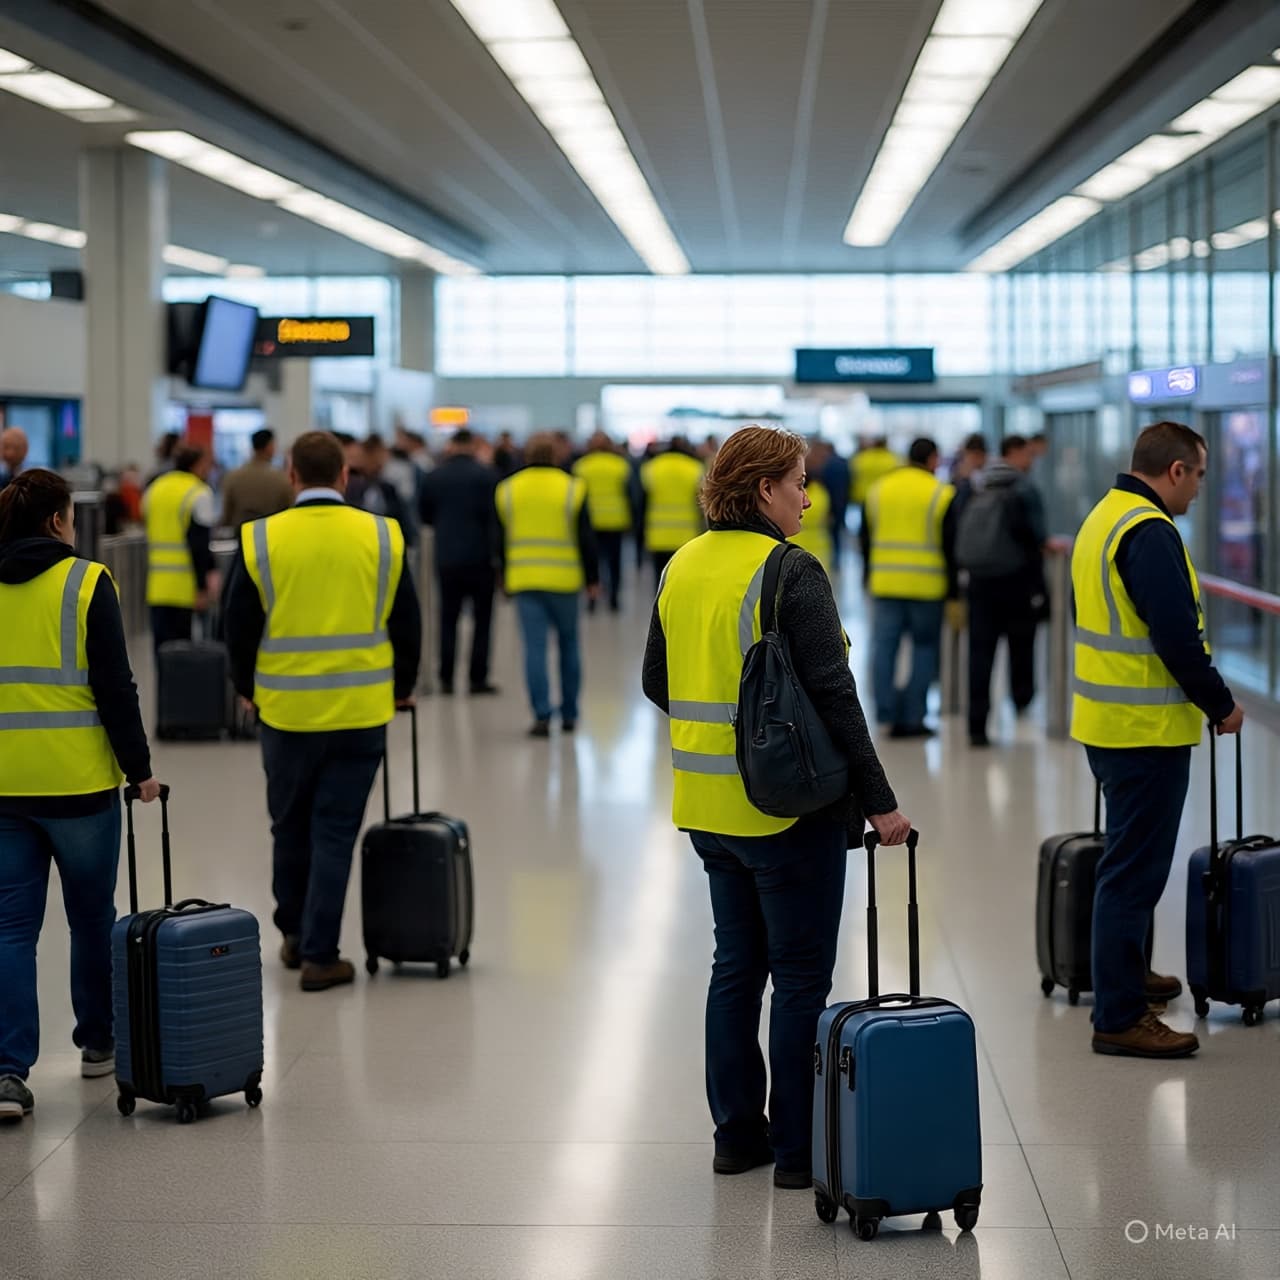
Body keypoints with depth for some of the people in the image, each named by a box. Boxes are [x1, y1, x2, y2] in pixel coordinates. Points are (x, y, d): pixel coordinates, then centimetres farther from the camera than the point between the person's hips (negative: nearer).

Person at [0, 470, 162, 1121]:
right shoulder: (85, 583, -8)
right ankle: (98, 1042, 28)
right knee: (92, 914, 14)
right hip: (77, 780, -3)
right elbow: (114, 686, -10)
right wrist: (139, 767, -1)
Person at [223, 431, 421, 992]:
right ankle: (320, 956, 5)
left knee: (289, 825, 18)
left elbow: (239, 627, 1)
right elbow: (407, 625, 5)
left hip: (285, 711, 0)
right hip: (361, 713, 0)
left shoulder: (260, 540, -6)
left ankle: (294, 934, 30)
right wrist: (402, 688, 21)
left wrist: (247, 687, 19)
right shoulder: (382, 537, -3)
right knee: (335, 832, 5)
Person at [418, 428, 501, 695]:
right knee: (482, 618, 4)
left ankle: (446, 678, 6)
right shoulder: (486, 475, -8)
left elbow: (425, 515, 8)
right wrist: (497, 552, -5)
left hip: (446, 556, 3)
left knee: (448, 617, 9)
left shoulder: (433, 476, 1)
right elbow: (495, 515, -11)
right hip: (480, 556, -3)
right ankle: (478, 678, 1)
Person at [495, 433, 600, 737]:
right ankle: (569, 715, 17)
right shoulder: (572, 489, -3)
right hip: (564, 580, -1)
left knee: (535, 647, -1)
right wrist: (592, 578, 6)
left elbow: (502, 538, 9)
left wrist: (504, 577, 19)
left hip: (524, 580, 1)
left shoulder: (506, 490, 3)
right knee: (568, 645, 13)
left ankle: (542, 715, -9)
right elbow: (586, 538, -2)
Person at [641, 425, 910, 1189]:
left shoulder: (683, 567, 7)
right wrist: (879, 800, -15)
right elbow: (833, 695, -18)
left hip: (709, 804, 8)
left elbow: (658, 682, 15)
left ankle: (738, 1132, 22)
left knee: (737, 965, 16)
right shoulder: (790, 572, -16)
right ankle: (798, 1148, 7)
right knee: (801, 975, 1)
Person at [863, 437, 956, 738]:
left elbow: (866, 540, 13)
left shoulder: (877, 490, 8)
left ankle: (887, 711, 2)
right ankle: (912, 717, 4)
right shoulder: (941, 495, -4)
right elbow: (951, 546, -5)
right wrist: (953, 591, 2)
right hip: (927, 587, -3)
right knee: (925, 647, 6)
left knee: (884, 646, 7)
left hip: (885, 582, 3)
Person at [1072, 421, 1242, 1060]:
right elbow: (1178, 636, -23)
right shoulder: (1150, 533, -20)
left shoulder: (1102, 519, 13)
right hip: (1147, 728, -10)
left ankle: (1124, 976, 38)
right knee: (1135, 869, -6)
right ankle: (1119, 1018, -2)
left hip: (1104, 719, 10)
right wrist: (1221, 704, -10)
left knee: (1129, 859, 23)